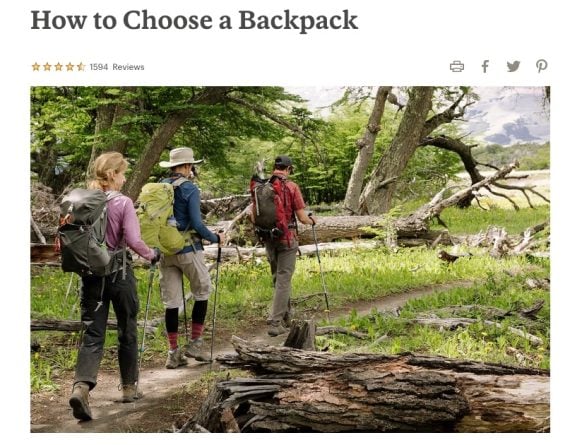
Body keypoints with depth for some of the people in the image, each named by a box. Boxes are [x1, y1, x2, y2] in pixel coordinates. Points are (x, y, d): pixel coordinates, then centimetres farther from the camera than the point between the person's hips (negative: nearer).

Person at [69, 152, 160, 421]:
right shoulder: (122, 203, -11)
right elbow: (134, 241, -17)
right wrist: (152, 255, 0)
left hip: (90, 273, 3)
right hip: (118, 272, -3)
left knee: (92, 334, 2)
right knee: (127, 332, 14)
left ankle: (81, 386, -20)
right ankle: (129, 388, 26)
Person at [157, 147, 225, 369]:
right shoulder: (190, 189, -9)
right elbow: (196, 224, -14)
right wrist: (216, 238, 0)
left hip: (165, 251, 5)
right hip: (188, 250, -5)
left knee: (171, 301, 7)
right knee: (202, 293, 13)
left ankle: (173, 352, 10)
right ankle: (194, 343, 12)